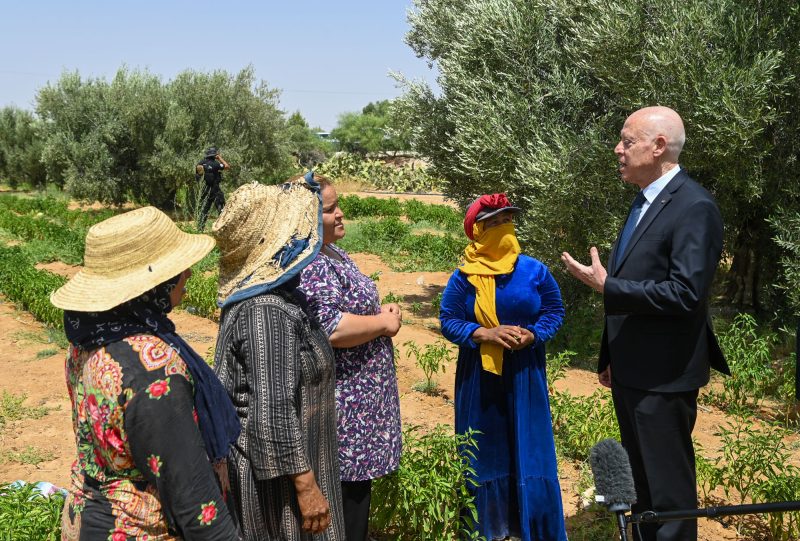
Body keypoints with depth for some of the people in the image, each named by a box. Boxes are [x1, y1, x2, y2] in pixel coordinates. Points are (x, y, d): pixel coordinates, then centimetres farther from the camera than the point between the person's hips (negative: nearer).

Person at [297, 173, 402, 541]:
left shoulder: (331, 253, 12)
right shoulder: (310, 266, -20)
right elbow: (331, 328, -29)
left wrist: (383, 312, 3)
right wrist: (384, 322, -15)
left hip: (360, 396, 10)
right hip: (344, 406, -10)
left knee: (358, 483, 18)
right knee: (349, 487, -1)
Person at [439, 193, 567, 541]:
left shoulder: (534, 271, -2)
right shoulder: (463, 277, -5)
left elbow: (555, 311, 4)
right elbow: (448, 321, -3)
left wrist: (532, 336, -16)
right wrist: (486, 334, -19)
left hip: (525, 373, 1)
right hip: (479, 374, 0)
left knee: (528, 448, 5)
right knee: (486, 449, 8)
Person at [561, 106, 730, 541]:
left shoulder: (694, 207, -17)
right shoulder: (644, 203, 12)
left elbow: (685, 293, -25)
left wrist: (606, 285, -22)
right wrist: (610, 356, 19)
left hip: (663, 376, -9)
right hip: (630, 371, 9)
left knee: (669, 489, 4)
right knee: (641, 483, 22)